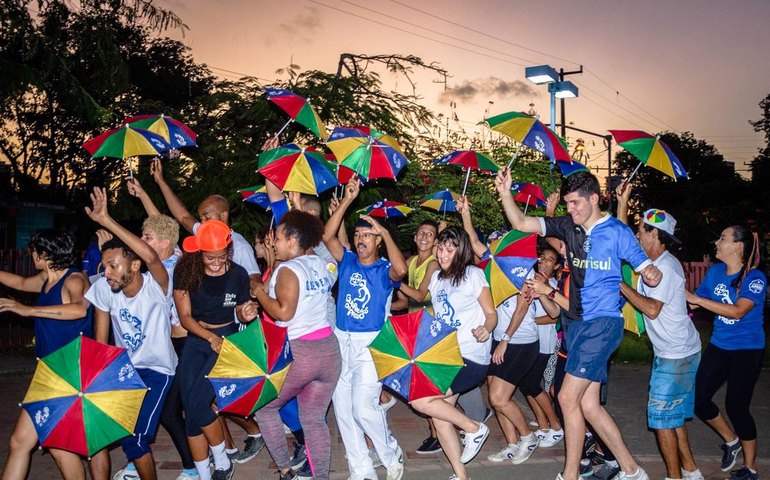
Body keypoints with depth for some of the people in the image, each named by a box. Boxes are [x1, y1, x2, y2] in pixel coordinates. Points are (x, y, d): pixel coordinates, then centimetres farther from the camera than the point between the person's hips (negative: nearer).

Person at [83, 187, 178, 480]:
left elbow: (151, 257, -45)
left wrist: (106, 221, -44)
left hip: (157, 370, -5)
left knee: (134, 439, -14)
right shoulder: (103, 289, -9)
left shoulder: (156, 287, -23)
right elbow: (101, 341, -1)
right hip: (123, 368, 6)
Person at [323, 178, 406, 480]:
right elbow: (328, 236, -6)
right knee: (342, 408, 6)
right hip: (341, 341, 5)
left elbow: (401, 269, -27)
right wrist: (347, 200, -10)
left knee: (364, 407, -11)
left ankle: (392, 455, 17)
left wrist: (385, 231, -23)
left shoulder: (385, 270, -3)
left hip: (370, 343, -5)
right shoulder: (347, 262, 8)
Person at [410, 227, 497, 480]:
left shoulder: (473, 274, -7)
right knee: (439, 416, 2)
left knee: (420, 400, -17)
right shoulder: (436, 277, 11)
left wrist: (485, 330, -27)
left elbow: (491, 314, -7)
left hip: (470, 357, -7)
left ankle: (474, 428, 2)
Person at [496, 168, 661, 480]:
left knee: (568, 397, -9)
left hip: (603, 323, -7)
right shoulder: (568, 226, 6)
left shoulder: (617, 231, -8)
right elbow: (521, 224, 3)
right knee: (587, 404, 8)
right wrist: (505, 193, -10)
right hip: (579, 323, 7)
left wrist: (651, 275, -30)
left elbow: (649, 272, -8)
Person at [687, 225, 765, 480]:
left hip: (747, 350, -6)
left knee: (736, 406, 0)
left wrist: (696, 299, -28)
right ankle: (731, 441, 29)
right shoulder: (715, 271, 2)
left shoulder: (755, 278, -15)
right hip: (718, 346, 6)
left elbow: (738, 311, -28)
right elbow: (695, 301, 8)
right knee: (698, 399, 2)